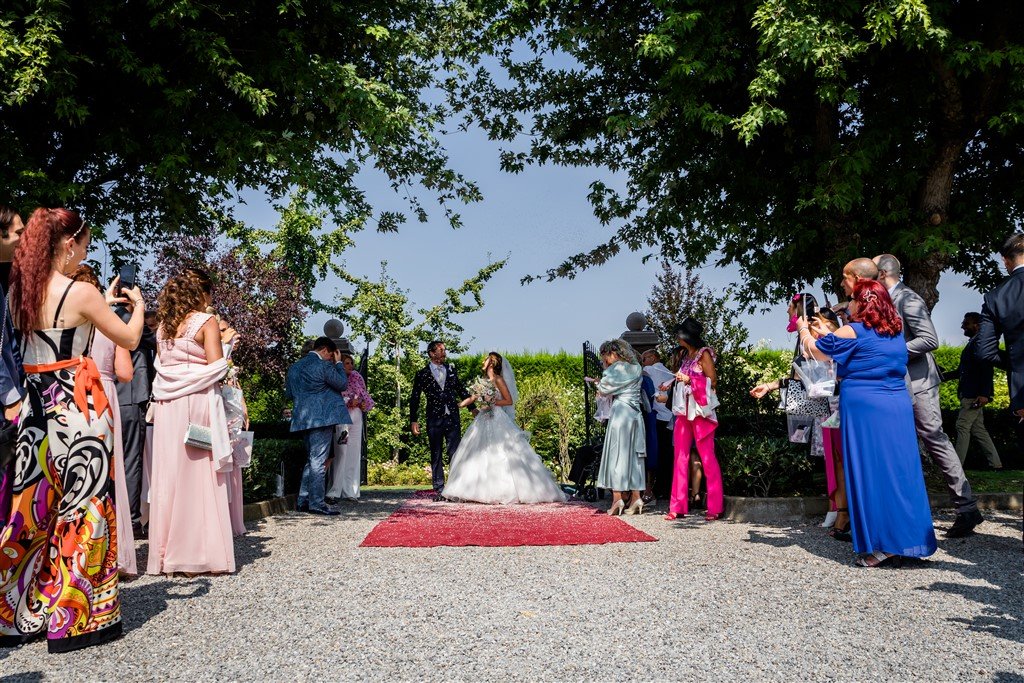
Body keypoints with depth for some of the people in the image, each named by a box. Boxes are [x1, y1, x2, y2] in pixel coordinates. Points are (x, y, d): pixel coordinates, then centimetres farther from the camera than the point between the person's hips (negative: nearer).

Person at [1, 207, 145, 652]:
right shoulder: (80, 291, -13)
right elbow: (129, 339, -3)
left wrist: (103, 304, 28)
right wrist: (138, 305, 15)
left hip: (37, 403, 7)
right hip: (76, 403, -7)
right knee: (83, 504, 2)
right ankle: (78, 616, 11)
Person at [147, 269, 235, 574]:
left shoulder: (163, 326, 14)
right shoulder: (206, 322, -3)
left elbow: (162, 364, 15)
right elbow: (215, 368, -9)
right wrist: (223, 342, 8)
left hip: (166, 405, 5)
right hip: (197, 403, -5)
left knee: (170, 476, 6)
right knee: (200, 478, -1)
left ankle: (169, 553, 12)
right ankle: (203, 552, 2)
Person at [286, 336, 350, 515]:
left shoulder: (294, 366, 13)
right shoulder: (324, 365, -11)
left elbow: (289, 394, 18)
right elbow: (342, 384, -3)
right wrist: (338, 363, 7)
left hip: (302, 419, 8)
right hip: (322, 418, -8)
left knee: (311, 459, 16)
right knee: (319, 460, -4)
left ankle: (303, 501, 18)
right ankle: (316, 502, -2)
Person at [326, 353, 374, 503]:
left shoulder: (356, 377, 15)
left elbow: (365, 395, 19)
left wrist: (365, 404, -2)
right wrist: (349, 403, -19)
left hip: (356, 417, 6)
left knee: (354, 454, 6)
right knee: (341, 453, -12)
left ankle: (350, 492, 11)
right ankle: (334, 492, -8)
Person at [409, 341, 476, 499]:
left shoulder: (451, 369, 11)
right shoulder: (422, 375, 1)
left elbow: (462, 390, 18)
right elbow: (414, 399, 4)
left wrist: (472, 408, 13)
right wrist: (414, 421, -1)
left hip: (453, 418, 2)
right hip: (434, 419, -2)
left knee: (455, 453, -1)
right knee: (436, 455, 6)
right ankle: (438, 489, 12)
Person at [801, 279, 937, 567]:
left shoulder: (854, 332, -8)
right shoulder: (896, 332, 12)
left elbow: (818, 351, 5)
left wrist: (804, 331, 24)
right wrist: (826, 333, 31)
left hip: (864, 408, -7)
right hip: (898, 407, 7)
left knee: (870, 473, -1)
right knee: (899, 471, 10)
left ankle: (882, 545, 1)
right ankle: (907, 541, 16)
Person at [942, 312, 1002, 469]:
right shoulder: (972, 343, 18)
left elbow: (987, 369, -18)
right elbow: (961, 370, 21)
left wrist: (984, 394, -23)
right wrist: (943, 376, 8)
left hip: (975, 395, -10)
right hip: (970, 395, 10)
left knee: (962, 426, -9)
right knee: (978, 429, 11)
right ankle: (995, 463, 14)